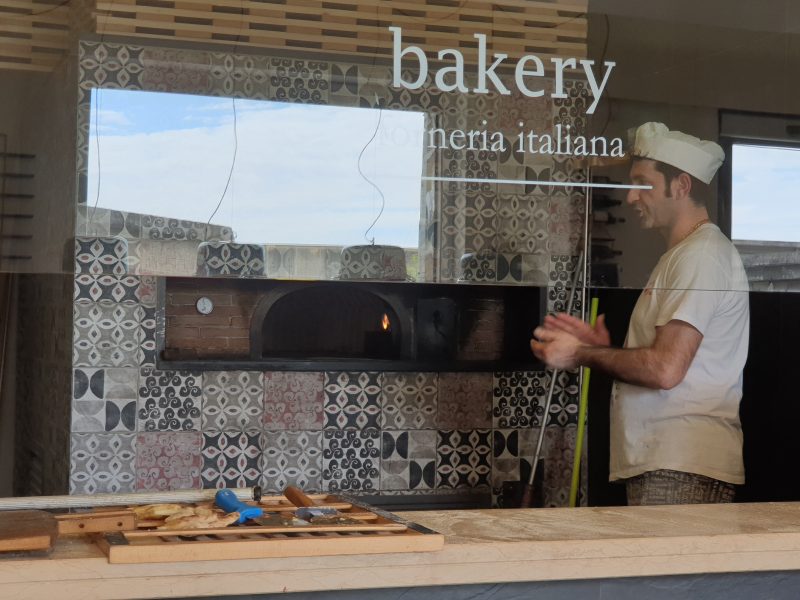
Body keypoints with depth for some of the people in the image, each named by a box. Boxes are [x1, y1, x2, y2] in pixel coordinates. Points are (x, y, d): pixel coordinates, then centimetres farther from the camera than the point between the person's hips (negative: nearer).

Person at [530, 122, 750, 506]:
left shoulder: (702, 254, -10)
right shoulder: (681, 255, 23)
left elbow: (665, 368, -20)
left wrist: (582, 355, -7)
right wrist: (604, 347, 12)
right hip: (658, 463, 10)